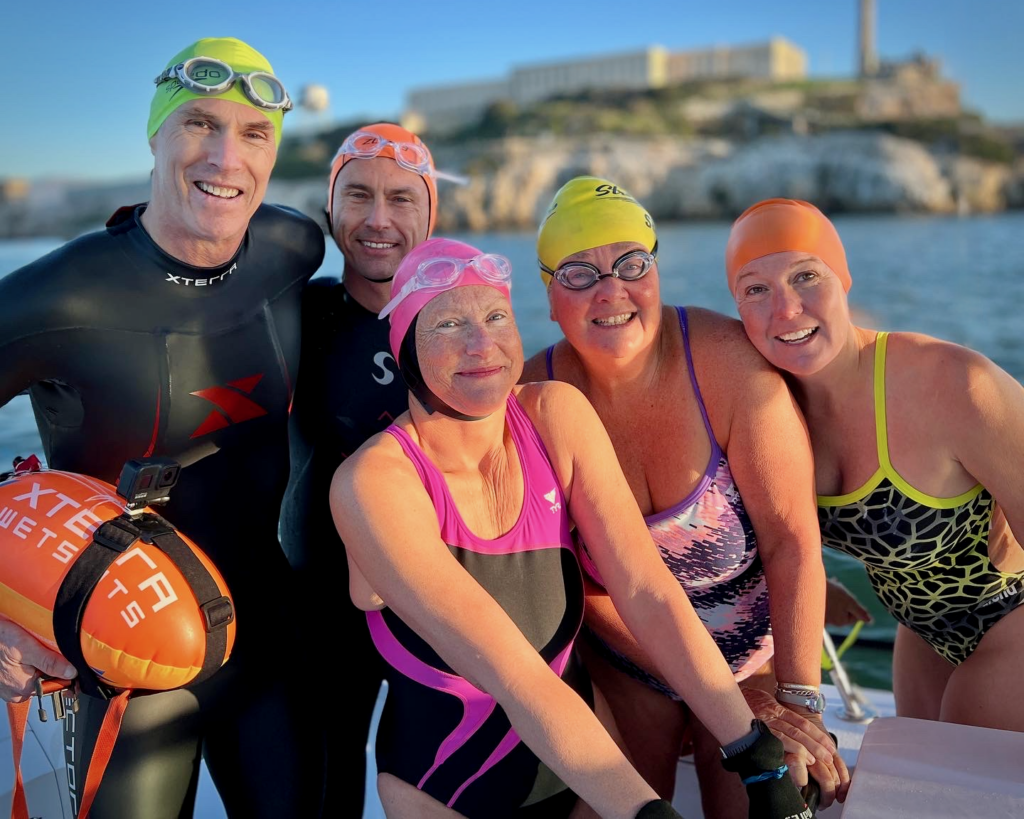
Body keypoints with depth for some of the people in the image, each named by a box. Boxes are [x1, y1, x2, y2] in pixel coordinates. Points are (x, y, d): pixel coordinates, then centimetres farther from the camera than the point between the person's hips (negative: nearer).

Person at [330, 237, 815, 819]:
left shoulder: (558, 415, -12)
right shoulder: (374, 482, -25)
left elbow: (647, 592, -15)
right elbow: (514, 676, -30)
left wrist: (763, 763, -19)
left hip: (583, 757, 4)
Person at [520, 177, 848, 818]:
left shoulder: (729, 362, -23)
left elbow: (792, 540, -21)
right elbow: (572, 579, -14)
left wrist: (800, 697, -21)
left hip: (756, 653, -1)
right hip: (624, 666, 1)